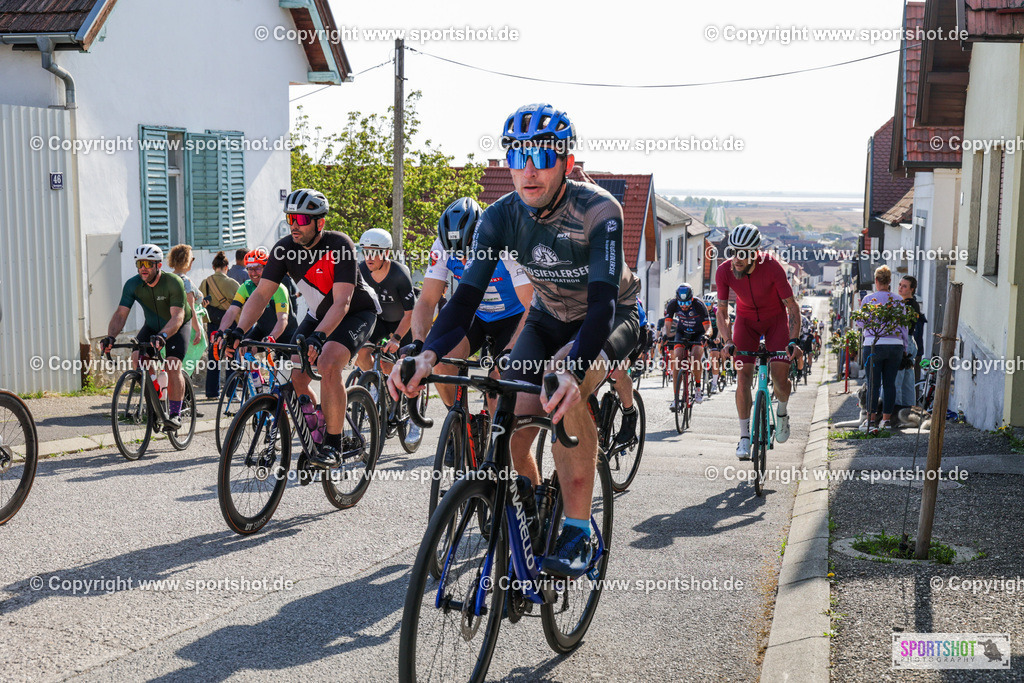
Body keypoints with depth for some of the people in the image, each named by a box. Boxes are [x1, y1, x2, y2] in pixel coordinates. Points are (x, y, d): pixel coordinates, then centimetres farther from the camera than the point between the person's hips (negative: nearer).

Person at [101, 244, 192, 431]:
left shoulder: (173, 283, -30)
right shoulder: (133, 285, -17)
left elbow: (177, 316, -39)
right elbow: (121, 313, -22)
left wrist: (162, 335, -57)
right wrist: (110, 337, -41)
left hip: (177, 326, -4)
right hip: (152, 326, 4)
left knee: (172, 366, -22)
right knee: (137, 358, -19)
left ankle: (175, 414, -11)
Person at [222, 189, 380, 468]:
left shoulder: (339, 245, -28)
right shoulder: (284, 249, -14)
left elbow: (342, 302, -35)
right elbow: (261, 293, -17)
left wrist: (318, 336, -50)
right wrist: (238, 330, -32)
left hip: (357, 312, -6)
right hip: (319, 314, 6)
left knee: (328, 364, -30)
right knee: (294, 375, -8)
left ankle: (333, 447, -19)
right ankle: (316, 438, 15)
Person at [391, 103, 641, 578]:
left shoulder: (599, 211, -30)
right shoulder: (501, 217, -18)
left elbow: (603, 302, -39)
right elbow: (467, 294, -24)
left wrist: (573, 368, -58)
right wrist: (427, 355, -43)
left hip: (612, 317, -4)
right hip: (548, 319, 4)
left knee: (565, 394, -36)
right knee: (509, 433, -14)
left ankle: (579, 530, -22)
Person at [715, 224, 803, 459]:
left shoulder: (772, 268, -30)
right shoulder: (724, 271, -23)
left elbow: (792, 306, -22)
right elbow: (722, 311, -14)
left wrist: (794, 340, -32)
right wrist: (728, 341, -28)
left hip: (776, 318, -2)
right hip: (746, 319, 2)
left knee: (780, 379, -12)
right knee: (743, 376, -12)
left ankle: (782, 410, 23)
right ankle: (744, 436, -4)